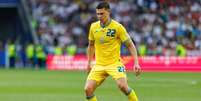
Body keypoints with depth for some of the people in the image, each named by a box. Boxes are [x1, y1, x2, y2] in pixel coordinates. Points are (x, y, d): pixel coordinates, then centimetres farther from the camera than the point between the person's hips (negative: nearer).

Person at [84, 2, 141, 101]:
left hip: (114, 63, -4)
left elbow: (130, 45, -5)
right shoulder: (93, 27, 3)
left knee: (122, 86, -26)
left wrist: (136, 63, -14)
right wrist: (89, 63, 19)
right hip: (99, 65, 4)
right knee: (88, 89, -11)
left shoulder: (118, 27, -9)